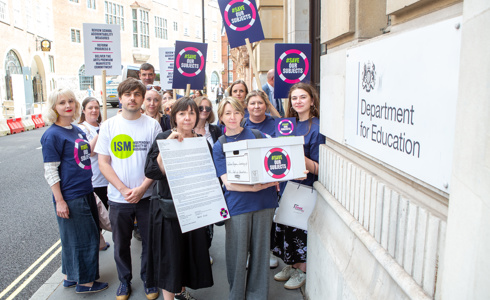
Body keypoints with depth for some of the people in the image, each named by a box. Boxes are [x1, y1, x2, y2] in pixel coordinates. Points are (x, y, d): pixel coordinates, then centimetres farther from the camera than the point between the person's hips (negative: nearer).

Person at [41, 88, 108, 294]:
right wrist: (59, 201, -17)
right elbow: (50, 171, -16)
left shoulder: (77, 130, 9)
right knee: (84, 239, 3)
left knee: (74, 238, 19)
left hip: (86, 192, 8)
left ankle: (71, 277, 36)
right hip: (70, 197, -8)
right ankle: (85, 283, 21)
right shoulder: (52, 135, -14)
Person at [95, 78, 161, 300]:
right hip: (118, 198, 1)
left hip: (147, 196, -1)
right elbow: (103, 162, -1)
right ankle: (124, 281, 36)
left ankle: (148, 279, 33)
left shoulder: (153, 125, -3)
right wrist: (123, 189, -12)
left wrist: (142, 188, -14)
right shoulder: (108, 126, 0)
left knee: (149, 241, 11)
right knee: (121, 243, 15)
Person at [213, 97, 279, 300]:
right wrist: (255, 186, -20)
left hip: (264, 202, 1)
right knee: (237, 254, 7)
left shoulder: (258, 136, 5)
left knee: (260, 251, 11)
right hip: (237, 205, -1)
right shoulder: (219, 146, 3)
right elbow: (228, 183, -6)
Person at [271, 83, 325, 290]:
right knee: (284, 226, 14)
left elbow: (317, 168, -15)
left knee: (299, 229, 3)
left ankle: (302, 271, 24)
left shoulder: (316, 128, -12)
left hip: (304, 188, -6)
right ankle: (291, 266, 34)